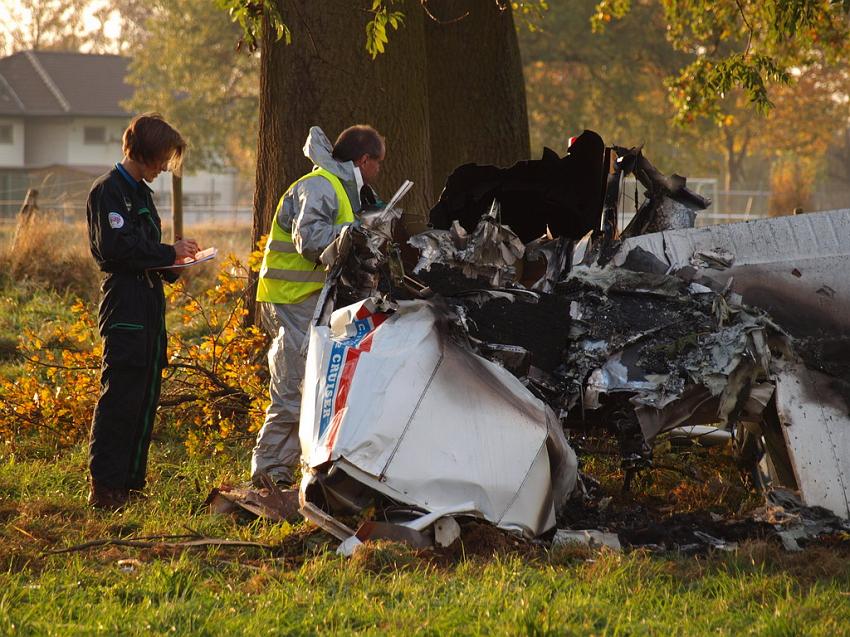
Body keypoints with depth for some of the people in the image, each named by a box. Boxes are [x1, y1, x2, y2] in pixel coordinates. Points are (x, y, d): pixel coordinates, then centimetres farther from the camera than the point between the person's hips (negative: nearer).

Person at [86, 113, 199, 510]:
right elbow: (116, 247, -19)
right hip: (124, 309, -10)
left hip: (149, 306, 10)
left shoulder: (140, 192, 20)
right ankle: (104, 488, -9)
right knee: (119, 398, -10)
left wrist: (172, 261, 6)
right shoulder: (109, 191, -10)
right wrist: (169, 254, -13)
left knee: (145, 398, 11)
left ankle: (130, 482, 16)